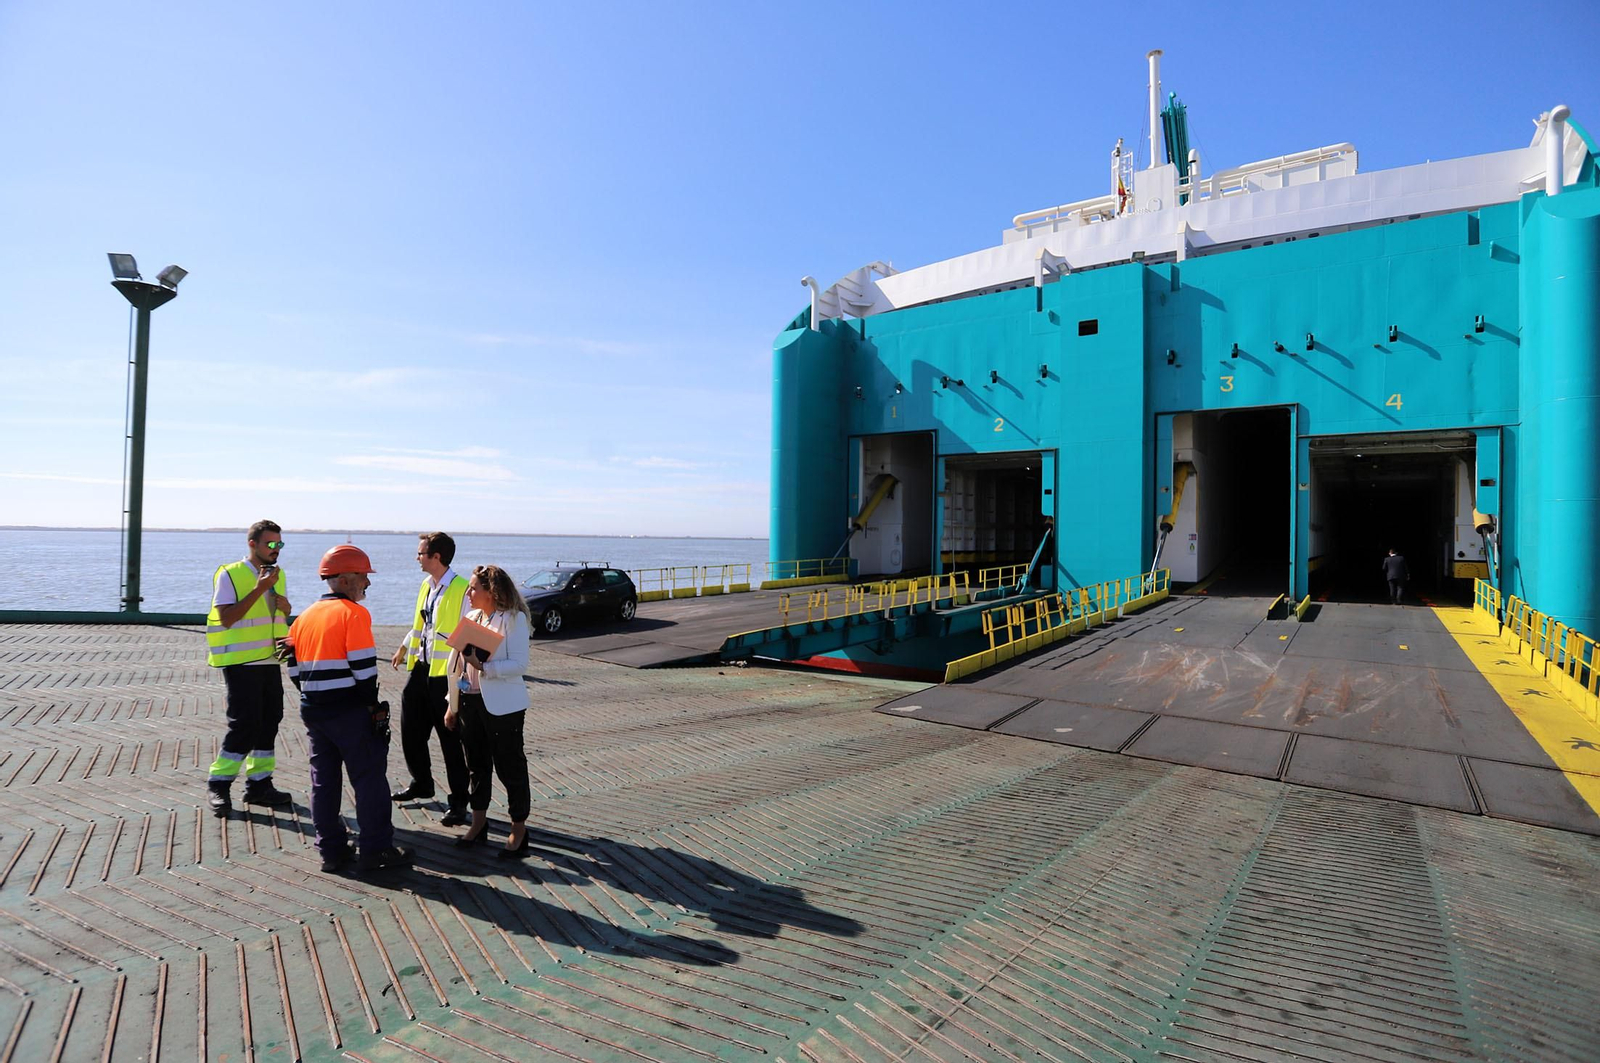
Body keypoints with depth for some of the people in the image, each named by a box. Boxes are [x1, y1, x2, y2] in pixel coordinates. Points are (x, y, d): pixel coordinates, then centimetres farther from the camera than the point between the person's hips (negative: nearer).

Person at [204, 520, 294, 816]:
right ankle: (218, 785, 7)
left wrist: (284, 605, 0)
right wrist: (259, 589, -22)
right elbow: (226, 618, -18)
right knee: (244, 723, -8)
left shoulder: (278, 575, 12)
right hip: (241, 662, -7)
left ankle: (259, 784, 19)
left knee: (269, 721, 9)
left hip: (270, 660, 7)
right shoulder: (230, 575, -9)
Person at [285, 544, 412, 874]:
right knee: (369, 778, 1)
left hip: (313, 710, 8)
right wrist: (372, 702, -5)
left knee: (324, 780, 14)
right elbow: (364, 666, -18)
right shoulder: (354, 613, -13)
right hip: (350, 710, -8)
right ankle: (376, 850, 6)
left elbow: (295, 667, 13)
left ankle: (331, 850, 22)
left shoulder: (304, 617, 11)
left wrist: (313, 697, 19)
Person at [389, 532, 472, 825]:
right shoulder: (426, 586, 9)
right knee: (410, 733, 19)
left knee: (450, 741, 3)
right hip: (420, 669, 8)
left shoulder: (462, 591, -17)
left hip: (445, 675, -8)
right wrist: (404, 646, 31)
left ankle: (458, 803, 17)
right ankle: (421, 784, 42)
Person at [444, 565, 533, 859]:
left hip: (502, 706, -7)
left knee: (510, 767, 5)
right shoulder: (471, 618, 8)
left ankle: (519, 830, 19)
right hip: (472, 701, 7)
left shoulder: (513, 619, -13)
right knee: (476, 765, 18)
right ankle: (478, 823, 35)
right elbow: (460, 663, 12)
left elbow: (520, 664, -18)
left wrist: (483, 667, -27)